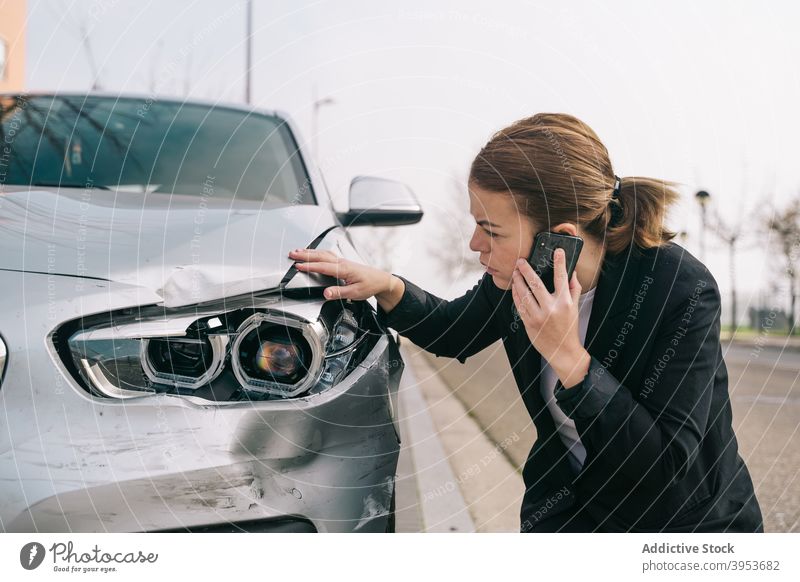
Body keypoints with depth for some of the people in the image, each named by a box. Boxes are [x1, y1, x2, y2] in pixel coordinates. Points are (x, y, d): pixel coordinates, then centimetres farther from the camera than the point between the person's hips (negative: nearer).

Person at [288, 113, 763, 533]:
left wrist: (569, 358, -34)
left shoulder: (682, 289, -26)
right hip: (568, 505, 4)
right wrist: (387, 287, -10)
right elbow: (453, 333, 9)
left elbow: (671, 464, -27)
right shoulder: (520, 277, -11)